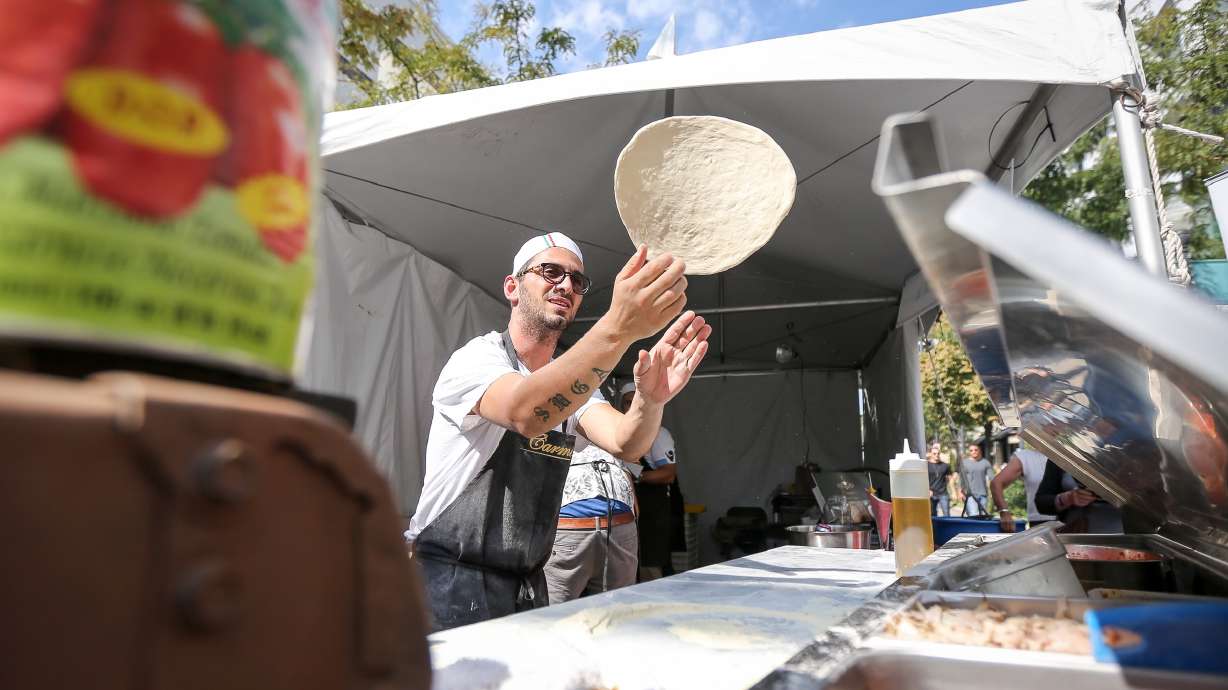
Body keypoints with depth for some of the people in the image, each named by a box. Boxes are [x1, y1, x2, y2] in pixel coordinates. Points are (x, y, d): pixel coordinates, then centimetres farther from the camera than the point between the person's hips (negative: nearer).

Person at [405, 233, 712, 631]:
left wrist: (650, 400, -38)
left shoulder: (573, 383, 6)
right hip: (451, 585, -5)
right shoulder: (478, 358, -14)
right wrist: (618, 328, -51)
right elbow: (525, 413, -38)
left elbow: (624, 443, -15)